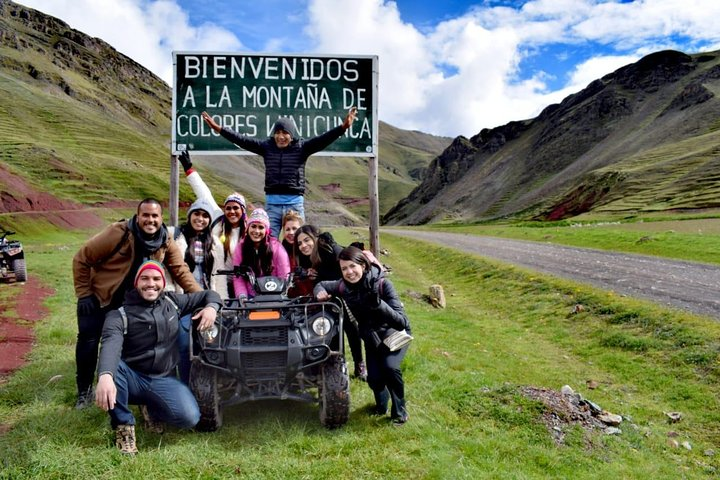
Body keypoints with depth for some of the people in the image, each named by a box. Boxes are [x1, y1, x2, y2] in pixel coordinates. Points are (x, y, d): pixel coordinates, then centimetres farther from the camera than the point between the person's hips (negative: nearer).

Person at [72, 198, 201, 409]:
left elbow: (181, 272, -10)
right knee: (88, 342, -2)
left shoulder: (166, 243, -13)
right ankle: (84, 390, 20)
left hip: (131, 302, 4)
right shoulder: (119, 233, -27)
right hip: (98, 297, -3)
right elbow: (82, 259, -19)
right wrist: (83, 295, -16)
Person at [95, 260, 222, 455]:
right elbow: (111, 345, -31)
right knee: (111, 364, -36)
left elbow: (208, 294, 15)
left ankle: (153, 408, 11)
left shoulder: (173, 301, 4)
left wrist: (212, 307, -11)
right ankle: (123, 424, -14)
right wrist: (105, 376, -51)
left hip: (163, 380, 2)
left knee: (189, 417, -24)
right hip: (131, 378, -2)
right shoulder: (120, 315, -10)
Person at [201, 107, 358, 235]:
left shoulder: (301, 147, -2)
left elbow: (322, 140, -14)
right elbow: (243, 140, 2)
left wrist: (343, 127, -29)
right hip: (272, 203, 2)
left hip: (295, 203, -2)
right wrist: (218, 128, -4)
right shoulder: (267, 146, 4)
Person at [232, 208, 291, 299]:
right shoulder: (241, 247, 1)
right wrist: (242, 297, -14)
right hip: (250, 298, 2)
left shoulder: (276, 247, -6)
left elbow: (284, 278, -6)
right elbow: (238, 278, -1)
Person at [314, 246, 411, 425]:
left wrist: (378, 303, -48)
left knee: (390, 366, -28)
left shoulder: (382, 284, -30)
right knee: (374, 378, -13)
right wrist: (320, 292, -21)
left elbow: (401, 322, -33)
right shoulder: (343, 286, -18)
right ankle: (381, 403, 24)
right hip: (371, 337, 3)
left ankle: (399, 410, -1)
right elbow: (321, 284, 3)